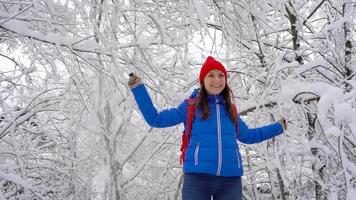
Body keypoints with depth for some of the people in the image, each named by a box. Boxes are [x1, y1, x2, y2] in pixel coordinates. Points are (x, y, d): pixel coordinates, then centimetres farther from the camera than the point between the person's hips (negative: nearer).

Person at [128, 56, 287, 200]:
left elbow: (248, 136, 34)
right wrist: (138, 88, 4)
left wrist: (278, 127, 37)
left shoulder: (230, 110, 17)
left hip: (230, 179, 3)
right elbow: (155, 119, 9)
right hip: (198, 178, -3)